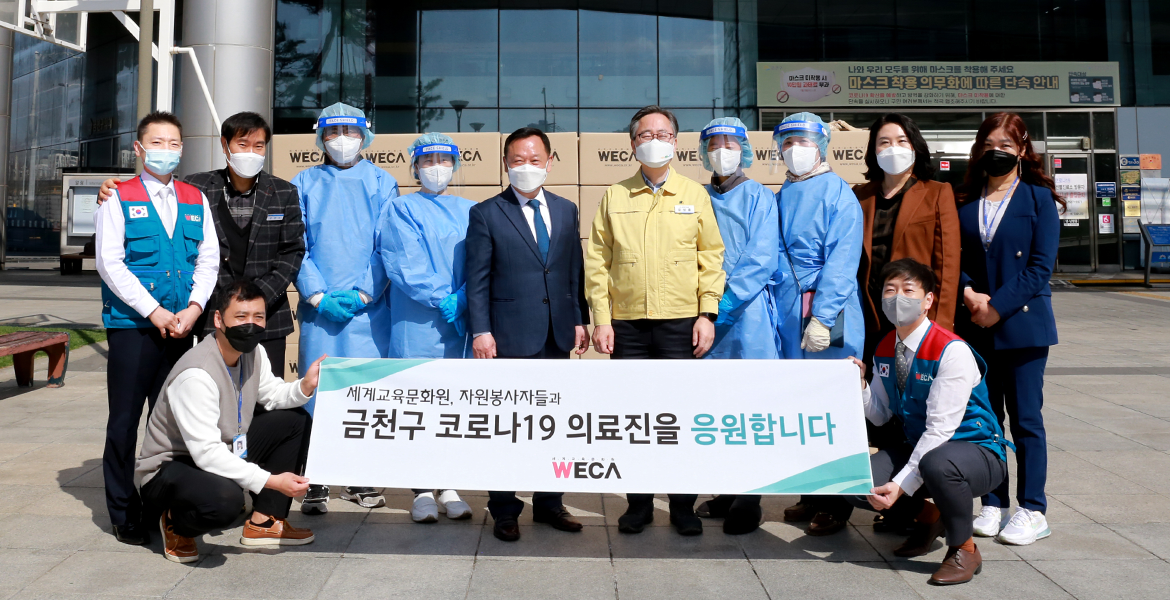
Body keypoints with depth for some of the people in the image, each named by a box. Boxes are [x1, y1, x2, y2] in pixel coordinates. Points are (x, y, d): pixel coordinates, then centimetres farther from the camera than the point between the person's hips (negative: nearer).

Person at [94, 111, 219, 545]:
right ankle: (124, 515, 13)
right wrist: (154, 312, -12)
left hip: (183, 325, 3)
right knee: (125, 420, 2)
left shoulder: (195, 199, 13)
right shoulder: (119, 199, 2)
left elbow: (209, 258, 8)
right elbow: (110, 263, -6)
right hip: (132, 325, -3)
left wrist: (194, 307, -7)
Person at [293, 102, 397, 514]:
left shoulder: (381, 182, 10)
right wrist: (318, 297, -7)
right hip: (318, 307, 0)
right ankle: (315, 483, 7)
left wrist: (362, 294, -8)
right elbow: (296, 246, 5)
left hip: (368, 306, 0)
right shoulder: (304, 184, 12)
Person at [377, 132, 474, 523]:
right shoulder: (401, 210, 6)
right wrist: (442, 299, -13)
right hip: (417, 325, -3)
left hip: (462, 321, 3)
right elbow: (404, 264, -6)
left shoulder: (470, 211, 15)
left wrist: (462, 300, -11)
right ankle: (422, 492, 8)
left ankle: (450, 489, 13)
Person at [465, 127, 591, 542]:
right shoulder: (486, 214, -1)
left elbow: (575, 271, 13)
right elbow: (477, 280, -5)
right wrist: (480, 331, -11)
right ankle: (504, 511, 15)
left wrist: (580, 319, 7)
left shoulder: (566, 211, 12)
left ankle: (549, 503, 24)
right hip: (510, 336, -4)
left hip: (557, 336, 4)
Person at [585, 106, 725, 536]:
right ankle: (638, 504, 21)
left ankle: (684, 506, 18)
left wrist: (708, 314, -2)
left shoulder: (695, 195, 7)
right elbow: (597, 262, 6)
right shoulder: (614, 197, 8)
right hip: (627, 325, 1)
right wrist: (601, 319, -2)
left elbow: (711, 258, 6)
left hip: (681, 323, -1)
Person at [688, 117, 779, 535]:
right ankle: (728, 491, 22)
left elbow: (761, 261, -9)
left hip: (747, 316, -4)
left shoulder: (759, 198, -1)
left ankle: (748, 500, 6)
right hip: (707, 317, 5)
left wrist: (723, 303, -16)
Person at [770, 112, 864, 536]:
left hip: (827, 312, -6)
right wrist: (773, 310, 9)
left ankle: (834, 506, 9)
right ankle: (811, 495, 22)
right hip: (786, 311, 6)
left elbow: (842, 260, -13)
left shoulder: (838, 193, -5)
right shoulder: (783, 197, 16)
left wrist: (821, 317, -20)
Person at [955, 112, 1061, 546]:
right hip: (975, 327, 4)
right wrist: (969, 294, -12)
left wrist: (997, 306, -13)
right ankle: (993, 505, 19)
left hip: (1022, 324, -3)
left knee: (1025, 419, 1)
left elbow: (1042, 265, -7)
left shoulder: (1038, 199, 1)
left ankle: (1032, 511, 11)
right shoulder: (965, 202, 11)